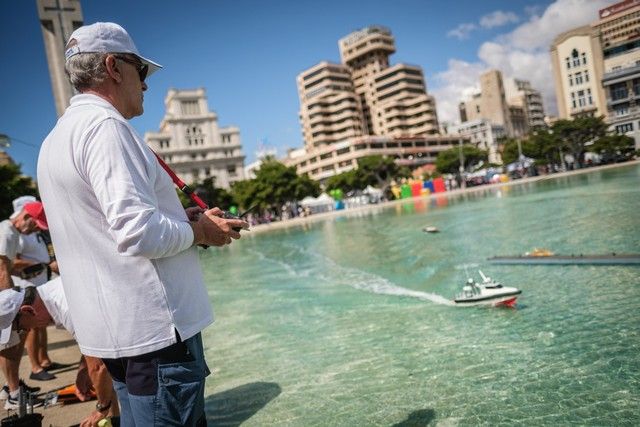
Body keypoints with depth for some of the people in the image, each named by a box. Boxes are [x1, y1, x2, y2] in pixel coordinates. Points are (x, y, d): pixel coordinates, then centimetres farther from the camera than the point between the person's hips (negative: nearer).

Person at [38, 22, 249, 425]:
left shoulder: (58, 138, 17)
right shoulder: (105, 125, -15)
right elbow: (139, 233, -24)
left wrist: (181, 219, 13)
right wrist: (198, 231, -7)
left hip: (118, 329, 10)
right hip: (154, 329, -10)